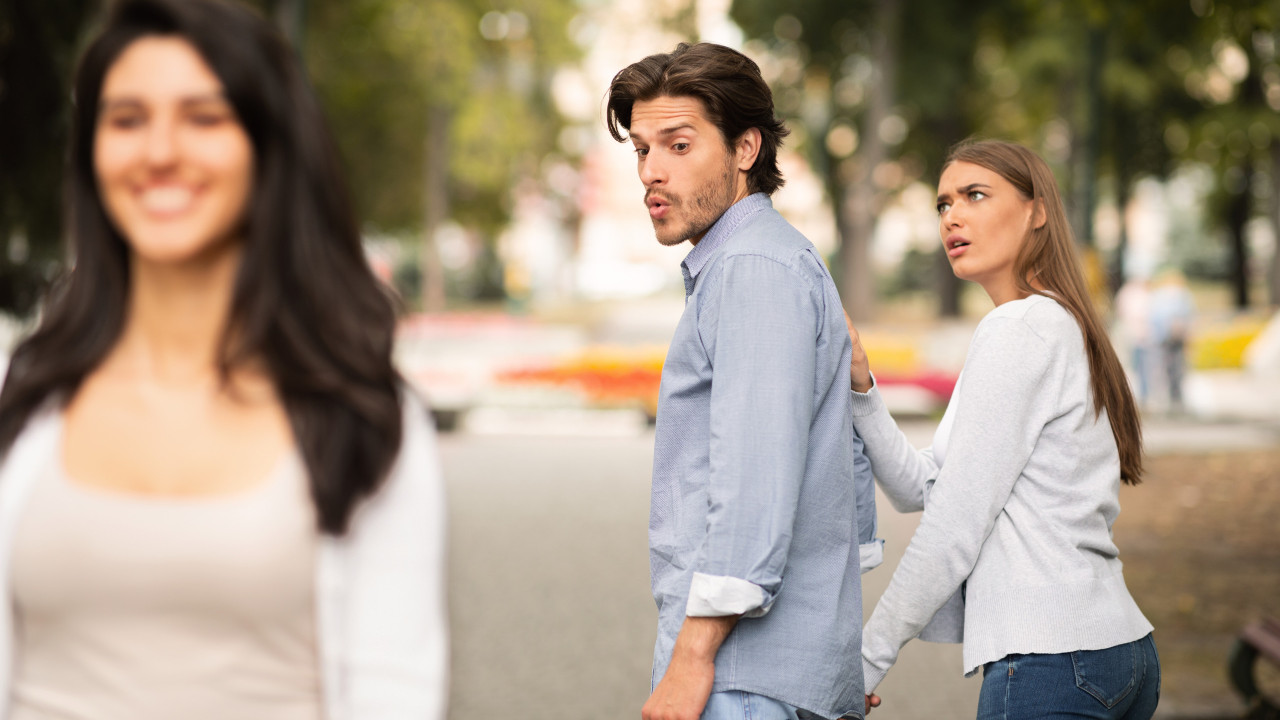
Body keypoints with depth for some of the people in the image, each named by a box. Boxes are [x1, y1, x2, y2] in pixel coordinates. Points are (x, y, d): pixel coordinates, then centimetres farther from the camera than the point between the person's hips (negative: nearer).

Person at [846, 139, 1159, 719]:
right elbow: (919, 486, 14)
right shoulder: (1060, 326, 20)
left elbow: (955, 524, -13)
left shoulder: (1019, 329, -9)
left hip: (1051, 657, -9)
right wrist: (858, 383, 0)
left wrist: (865, 658, -8)